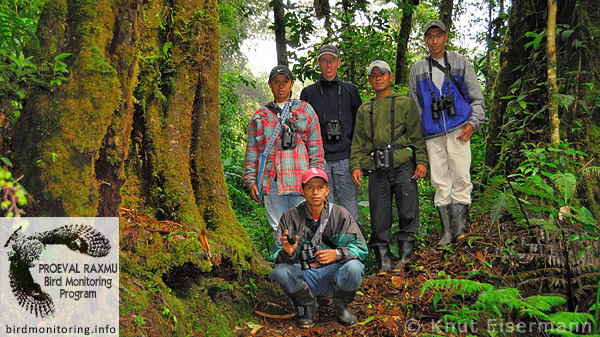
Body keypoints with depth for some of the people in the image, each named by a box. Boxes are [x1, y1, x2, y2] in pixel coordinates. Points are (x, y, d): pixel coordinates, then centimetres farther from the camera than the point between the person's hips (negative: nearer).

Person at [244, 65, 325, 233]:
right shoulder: (260, 116, 15)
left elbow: (315, 147, 8)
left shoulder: (305, 110, 11)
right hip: (271, 182, 2)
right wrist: (251, 180, 6)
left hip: (301, 181, -1)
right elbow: (252, 151, 15)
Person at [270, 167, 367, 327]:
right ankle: (308, 307, 0)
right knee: (280, 271, -29)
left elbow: (360, 248, -7)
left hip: (333, 273, 0)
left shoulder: (340, 214, -4)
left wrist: (337, 254, -27)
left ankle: (341, 306, 1)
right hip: (304, 275, 0)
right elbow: (276, 255, -6)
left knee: (353, 267, -32)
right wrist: (287, 253, -31)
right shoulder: (290, 217, -4)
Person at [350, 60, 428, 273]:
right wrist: (356, 166, 3)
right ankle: (384, 263, 6)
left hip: (402, 164, -2)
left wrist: (422, 161, -6)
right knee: (379, 218, 0)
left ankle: (405, 255, 3)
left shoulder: (405, 103, 13)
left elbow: (417, 134, 6)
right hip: (377, 169, 2)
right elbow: (358, 141, 18)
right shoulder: (364, 110, 22)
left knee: (408, 212, -9)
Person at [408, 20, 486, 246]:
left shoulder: (461, 63, 12)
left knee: (461, 178, -10)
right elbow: (414, 107, 20)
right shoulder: (418, 70, 16)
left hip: (458, 130, -2)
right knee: (440, 183, -1)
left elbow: (477, 98, 10)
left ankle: (460, 227, -5)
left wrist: (472, 123, -6)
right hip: (432, 134, 2)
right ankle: (447, 233, 3)